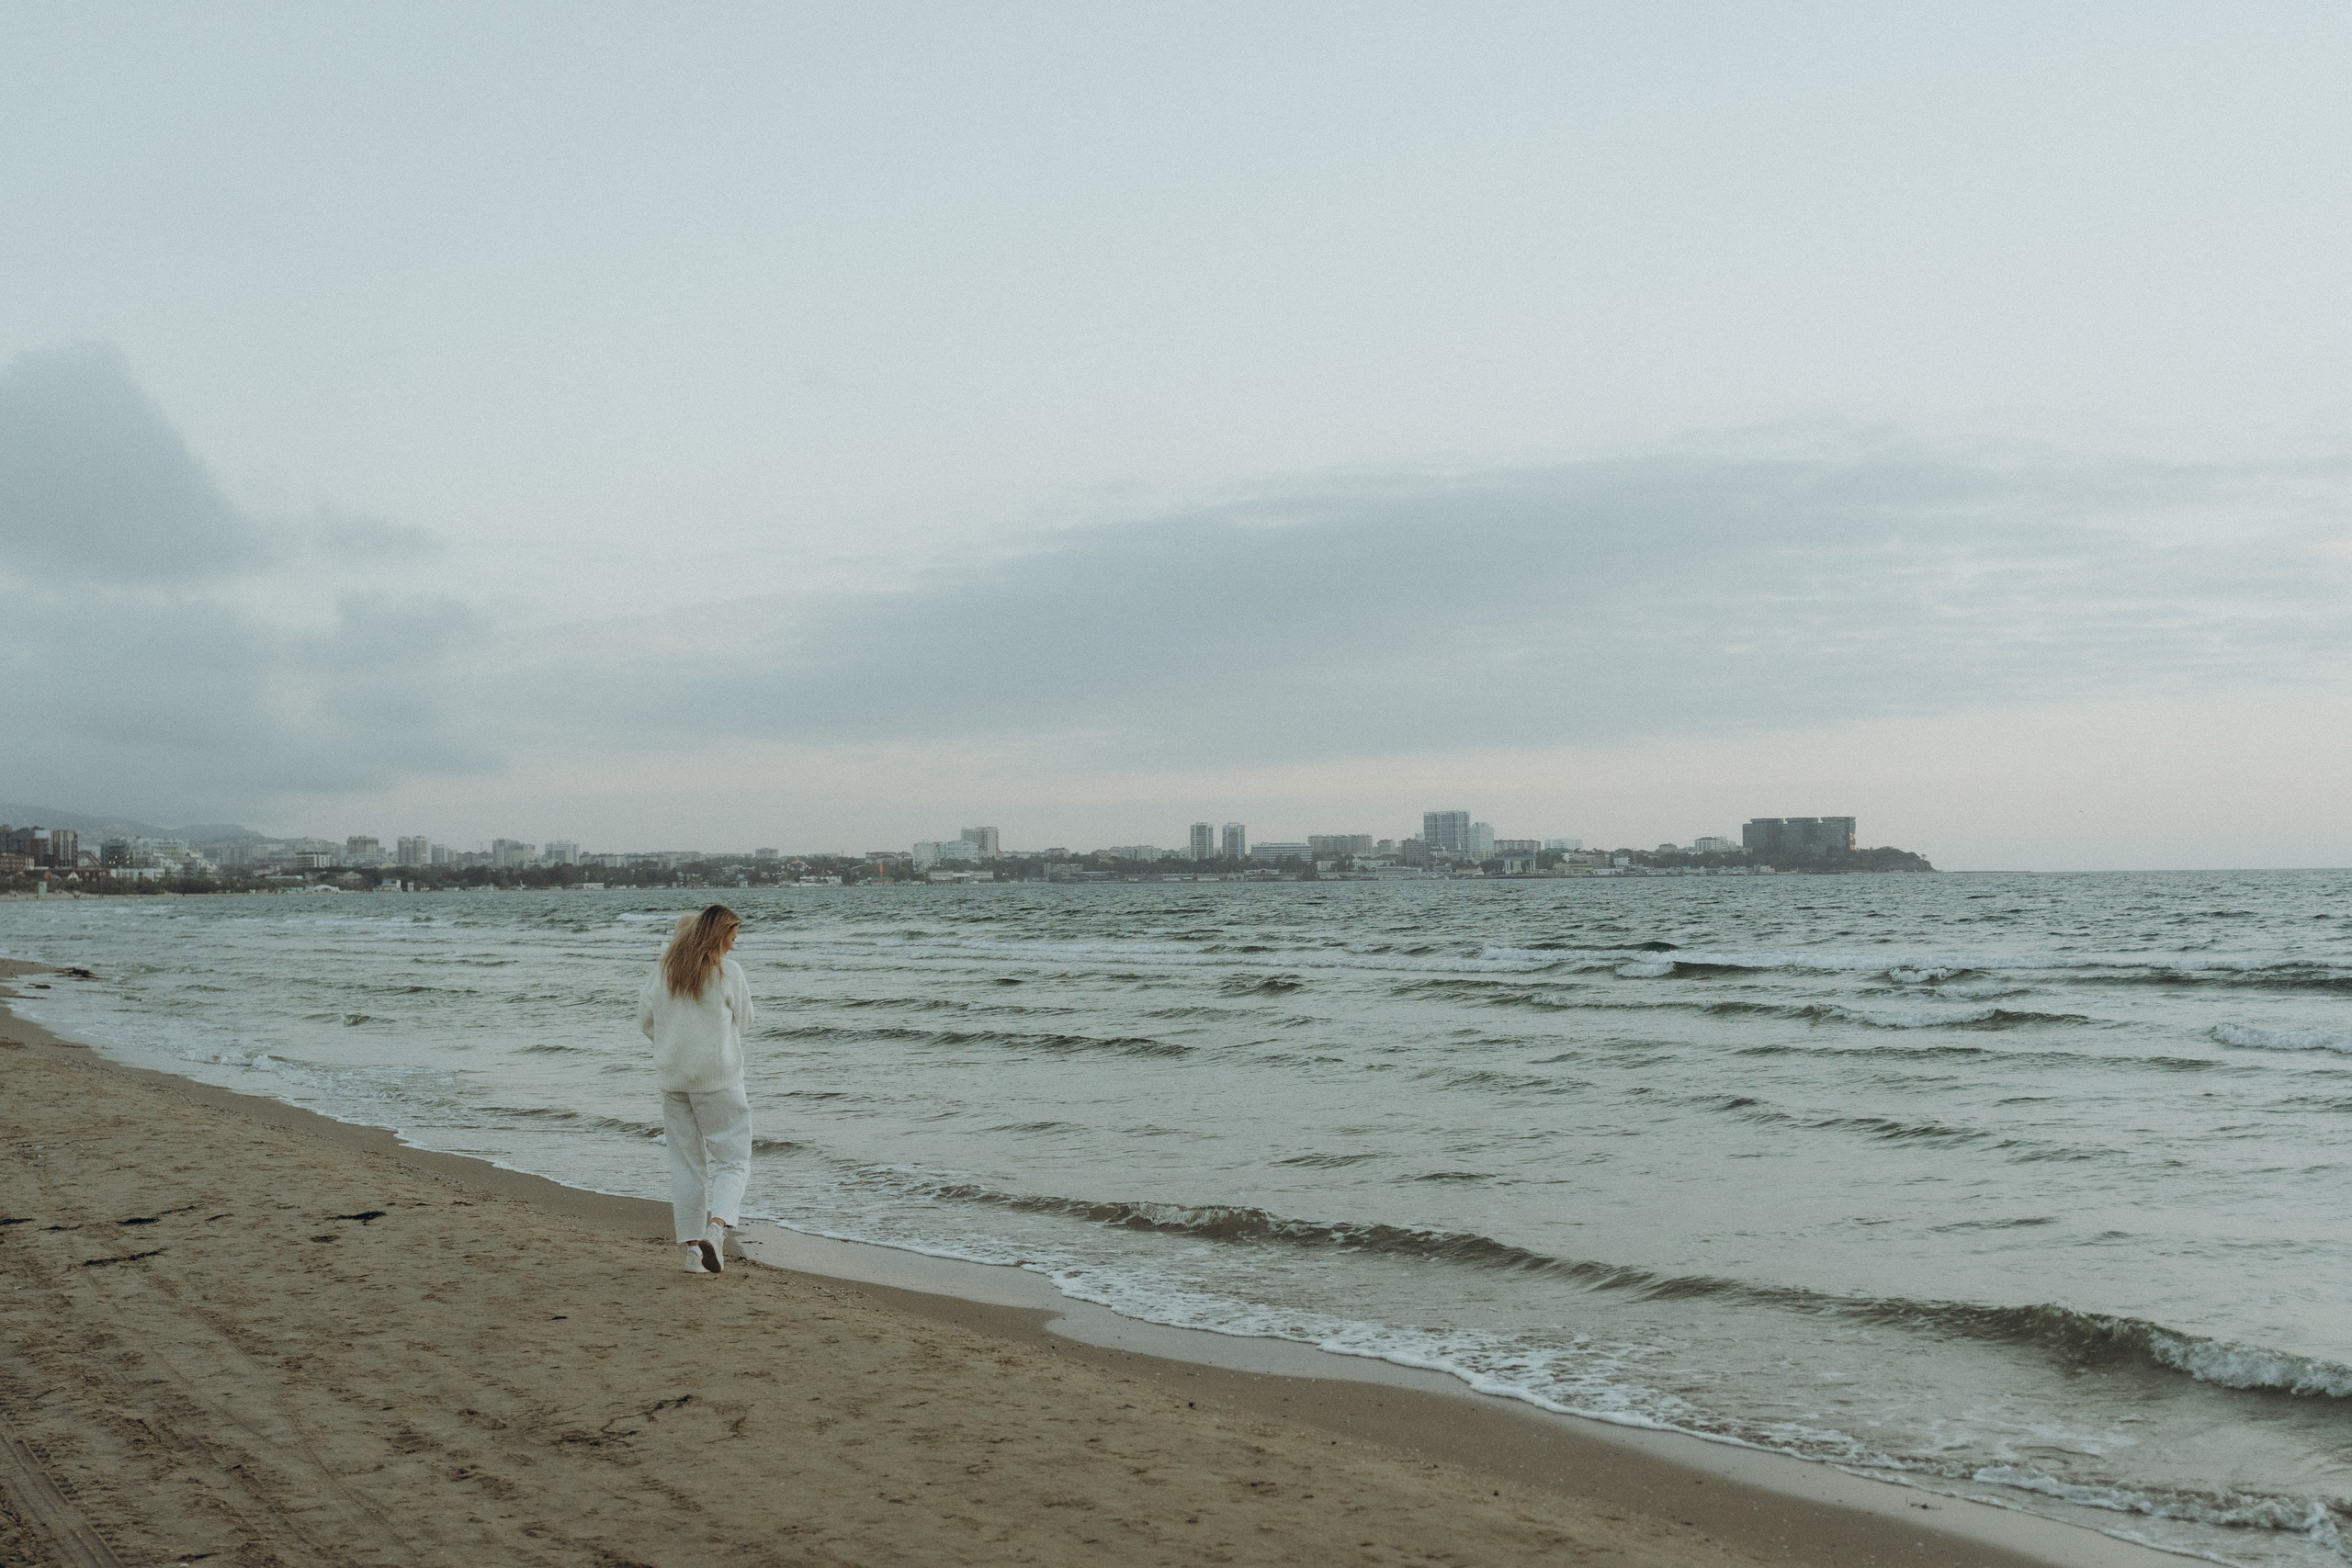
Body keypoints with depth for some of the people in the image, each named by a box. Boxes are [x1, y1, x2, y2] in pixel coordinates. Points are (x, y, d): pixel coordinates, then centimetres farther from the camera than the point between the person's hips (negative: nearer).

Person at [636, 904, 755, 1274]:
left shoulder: (663, 970, 3)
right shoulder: (728, 972, -9)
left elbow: (646, 1020, 11)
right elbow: (743, 1023, 1)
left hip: (672, 1077, 5)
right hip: (718, 1077, -4)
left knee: (686, 1161, 12)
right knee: (732, 1160, 2)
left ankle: (691, 1246, 11)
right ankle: (716, 1227, -21)